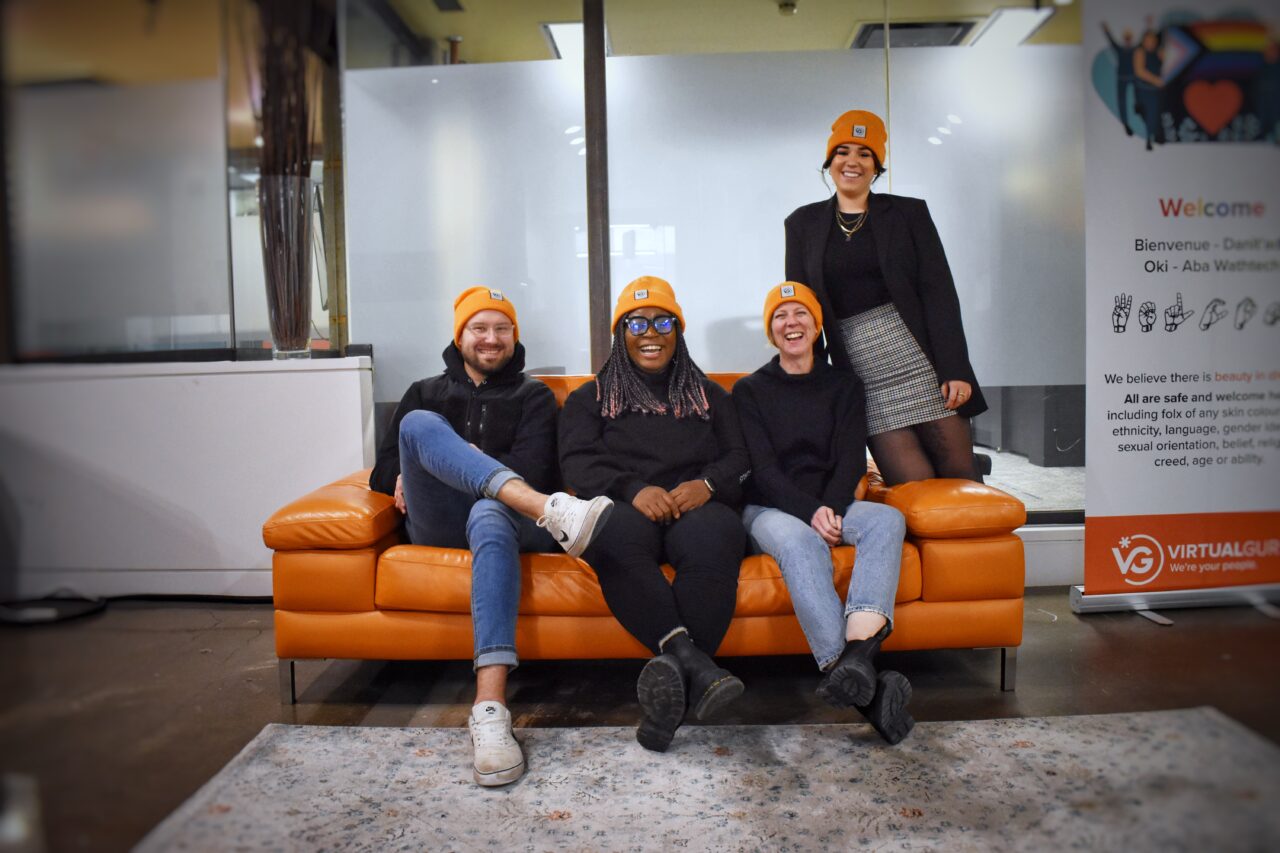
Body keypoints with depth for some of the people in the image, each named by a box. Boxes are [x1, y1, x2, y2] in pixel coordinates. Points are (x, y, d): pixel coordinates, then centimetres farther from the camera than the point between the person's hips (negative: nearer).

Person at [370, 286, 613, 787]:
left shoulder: (533, 397, 21)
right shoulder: (425, 393, 27)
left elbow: (533, 470, 2)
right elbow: (384, 473, 19)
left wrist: (444, 463, -3)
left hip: (501, 514, -2)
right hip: (437, 524, 2)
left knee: (491, 514, -41)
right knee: (419, 424, -27)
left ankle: (490, 709, -54)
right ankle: (551, 511, -49)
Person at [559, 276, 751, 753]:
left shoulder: (709, 395, 27)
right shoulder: (590, 398, 22)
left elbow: (741, 457, 13)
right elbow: (578, 463, 4)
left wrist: (707, 484, -12)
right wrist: (634, 490, -16)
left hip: (696, 509, 1)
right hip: (624, 508, 0)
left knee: (712, 538, -37)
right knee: (618, 535, -38)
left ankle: (675, 680, -43)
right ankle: (693, 663, -47)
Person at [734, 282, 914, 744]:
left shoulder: (844, 387, 16)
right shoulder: (750, 390, 10)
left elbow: (851, 462, 5)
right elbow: (761, 467, -3)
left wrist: (829, 509, -17)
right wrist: (809, 512, -20)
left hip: (831, 504, 3)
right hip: (768, 510, -3)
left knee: (887, 518, -29)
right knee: (798, 540, -37)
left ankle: (856, 650, -51)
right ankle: (865, 685, -51)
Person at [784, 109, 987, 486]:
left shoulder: (909, 212, 7)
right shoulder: (803, 223, 11)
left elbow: (940, 294, 0)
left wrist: (955, 369, -9)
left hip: (920, 357, 0)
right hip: (863, 376, 0)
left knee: (961, 478, -1)